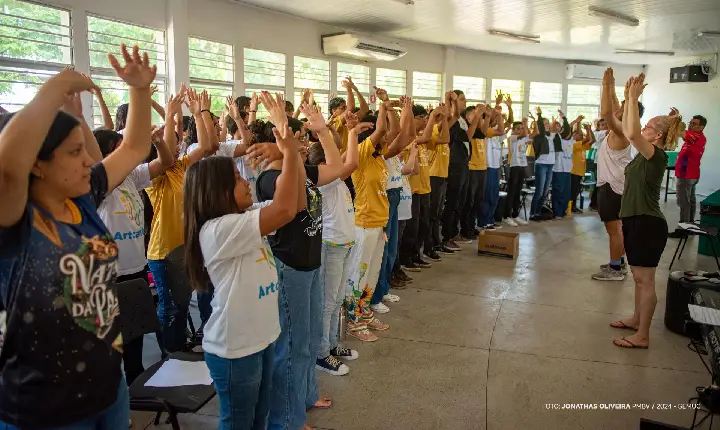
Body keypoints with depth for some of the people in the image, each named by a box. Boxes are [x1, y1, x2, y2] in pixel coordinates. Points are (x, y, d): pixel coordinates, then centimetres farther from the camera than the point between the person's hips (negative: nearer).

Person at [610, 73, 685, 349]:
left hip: (647, 224, -10)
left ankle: (642, 336, 4)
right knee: (639, 278, 20)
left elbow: (632, 134, -32)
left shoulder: (657, 155, -15)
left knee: (645, 280, -3)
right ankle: (636, 320, 34)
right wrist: (629, 98, 14)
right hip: (635, 221, 10)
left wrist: (635, 98, -24)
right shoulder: (646, 154, 11)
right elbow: (628, 131, 21)